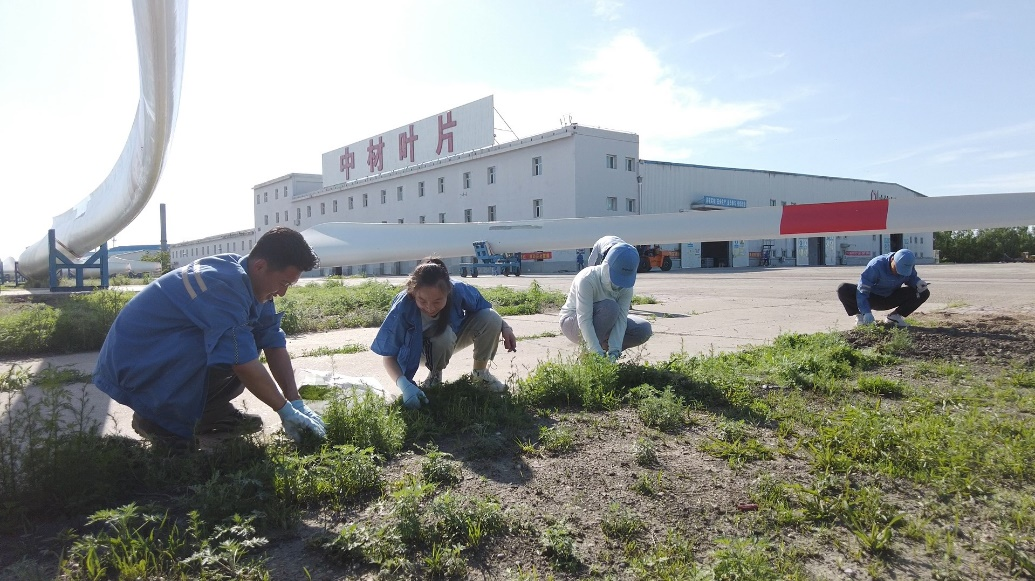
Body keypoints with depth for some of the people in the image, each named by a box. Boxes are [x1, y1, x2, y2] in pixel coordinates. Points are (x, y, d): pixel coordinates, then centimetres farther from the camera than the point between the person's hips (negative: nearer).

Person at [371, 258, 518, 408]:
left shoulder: (458, 290, -30)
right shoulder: (402, 309, -35)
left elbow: (485, 310, -8)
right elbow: (388, 355, -26)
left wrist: (505, 327, -24)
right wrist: (404, 385, -43)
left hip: (454, 335, 3)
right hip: (419, 347, -3)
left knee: (491, 318, -23)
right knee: (444, 336, -38)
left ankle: (480, 372, 1)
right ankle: (435, 375, -5)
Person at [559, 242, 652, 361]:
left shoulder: (626, 286, -14)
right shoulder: (587, 279, -31)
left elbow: (621, 318, -22)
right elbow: (584, 320, -36)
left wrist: (614, 351, -35)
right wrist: (597, 352, -42)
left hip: (597, 322, 6)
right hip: (572, 322, -6)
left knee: (644, 330, -12)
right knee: (610, 307, -34)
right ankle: (589, 355, -21)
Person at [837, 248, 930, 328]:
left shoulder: (908, 267, -15)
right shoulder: (876, 265, -31)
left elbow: (912, 278, 6)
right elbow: (862, 290, -32)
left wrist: (918, 283, -21)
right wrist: (866, 312, -40)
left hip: (891, 298, 5)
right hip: (872, 298, -4)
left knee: (924, 293, -15)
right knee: (843, 289, -32)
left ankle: (894, 316, -3)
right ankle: (861, 315, -10)